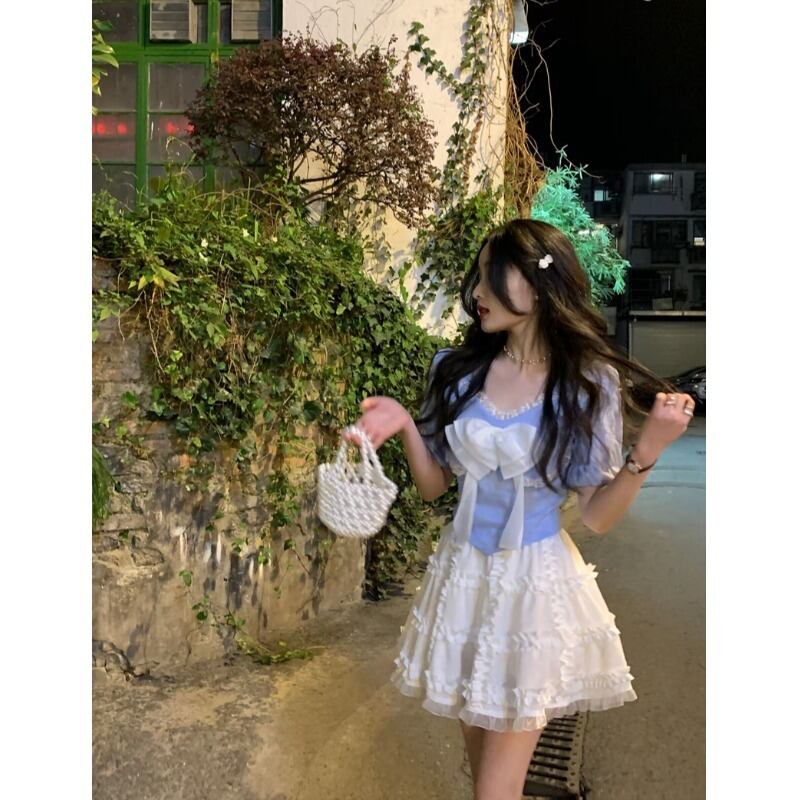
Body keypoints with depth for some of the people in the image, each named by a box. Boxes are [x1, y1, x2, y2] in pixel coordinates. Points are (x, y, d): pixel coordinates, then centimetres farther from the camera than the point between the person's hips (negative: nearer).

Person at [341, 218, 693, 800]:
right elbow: (433, 486, 4)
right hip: (463, 573, 4)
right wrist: (406, 428, -13)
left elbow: (597, 516, -10)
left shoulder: (588, 384, -11)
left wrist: (647, 452, -24)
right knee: (477, 736, 22)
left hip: (536, 581, -3)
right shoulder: (457, 370, -3)